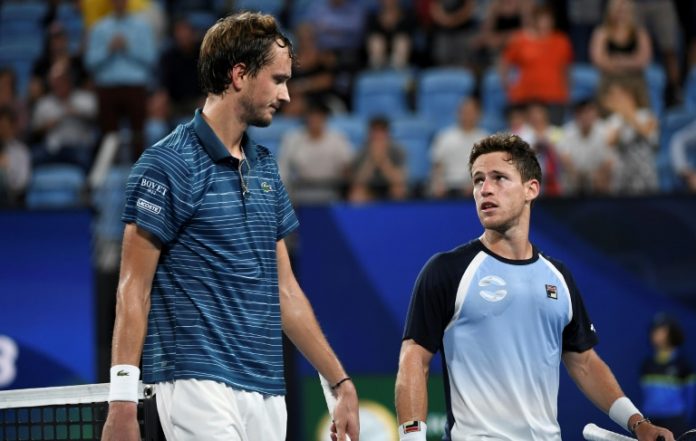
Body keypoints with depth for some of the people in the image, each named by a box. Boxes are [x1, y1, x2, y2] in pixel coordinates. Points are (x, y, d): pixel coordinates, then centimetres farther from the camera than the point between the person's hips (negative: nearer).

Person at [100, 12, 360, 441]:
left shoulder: (265, 168, 16)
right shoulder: (167, 164, -6)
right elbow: (133, 288, -8)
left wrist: (340, 383, 17)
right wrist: (123, 399, -16)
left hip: (267, 391, 7)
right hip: (199, 385, -7)